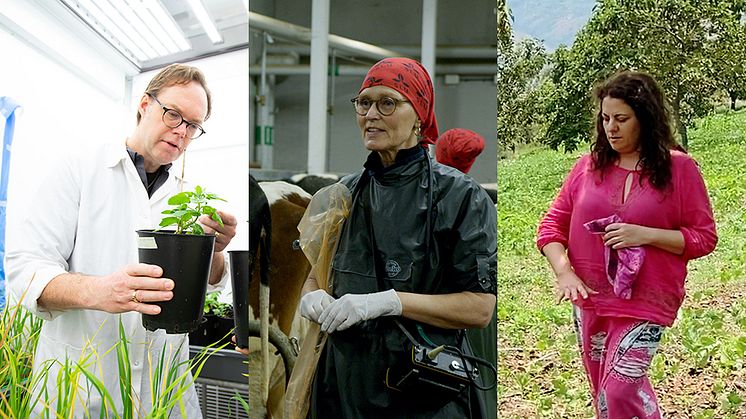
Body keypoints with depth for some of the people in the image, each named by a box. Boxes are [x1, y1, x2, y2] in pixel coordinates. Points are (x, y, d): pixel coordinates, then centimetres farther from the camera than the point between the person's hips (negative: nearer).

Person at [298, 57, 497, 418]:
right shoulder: (345, 193, 6)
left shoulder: (460, 196, -10)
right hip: (343, 383, 5)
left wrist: (389, 301, -24)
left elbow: (480, 307, -15)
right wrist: (312, 298, -9)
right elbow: (314, 277, 15)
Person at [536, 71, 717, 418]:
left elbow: (704, 237, -4)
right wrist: (564, 273, -14)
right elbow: (551, 226, 3)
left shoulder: (678, 168, -5)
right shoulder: (588, 166, 2)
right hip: (589, 300, 4)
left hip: (645, 300, -4)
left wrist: (645, 235, -18)